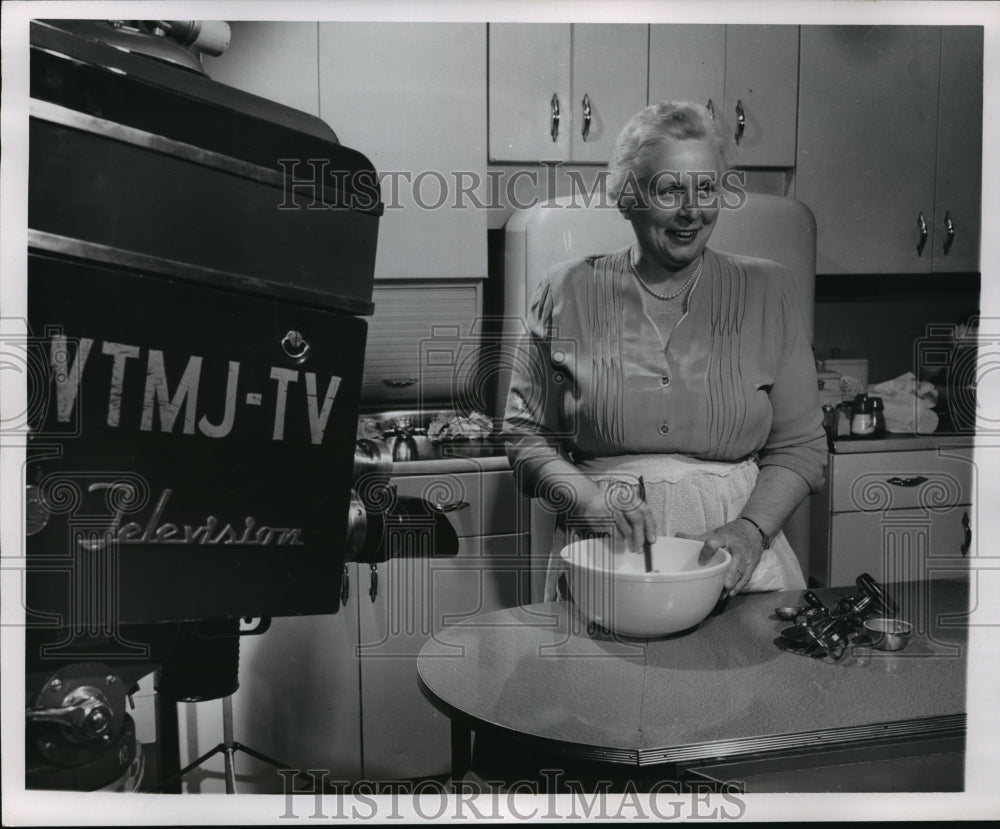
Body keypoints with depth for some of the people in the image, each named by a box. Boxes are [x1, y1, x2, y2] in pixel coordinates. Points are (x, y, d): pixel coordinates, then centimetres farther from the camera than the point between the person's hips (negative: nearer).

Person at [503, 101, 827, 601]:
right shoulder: (567, 293, 4)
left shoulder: (766, 293, 7)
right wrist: (586, 500, -11)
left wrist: (751, 530, -10)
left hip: (734, 565, 1)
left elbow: (799, 447, 6)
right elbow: (526, 434, 7)